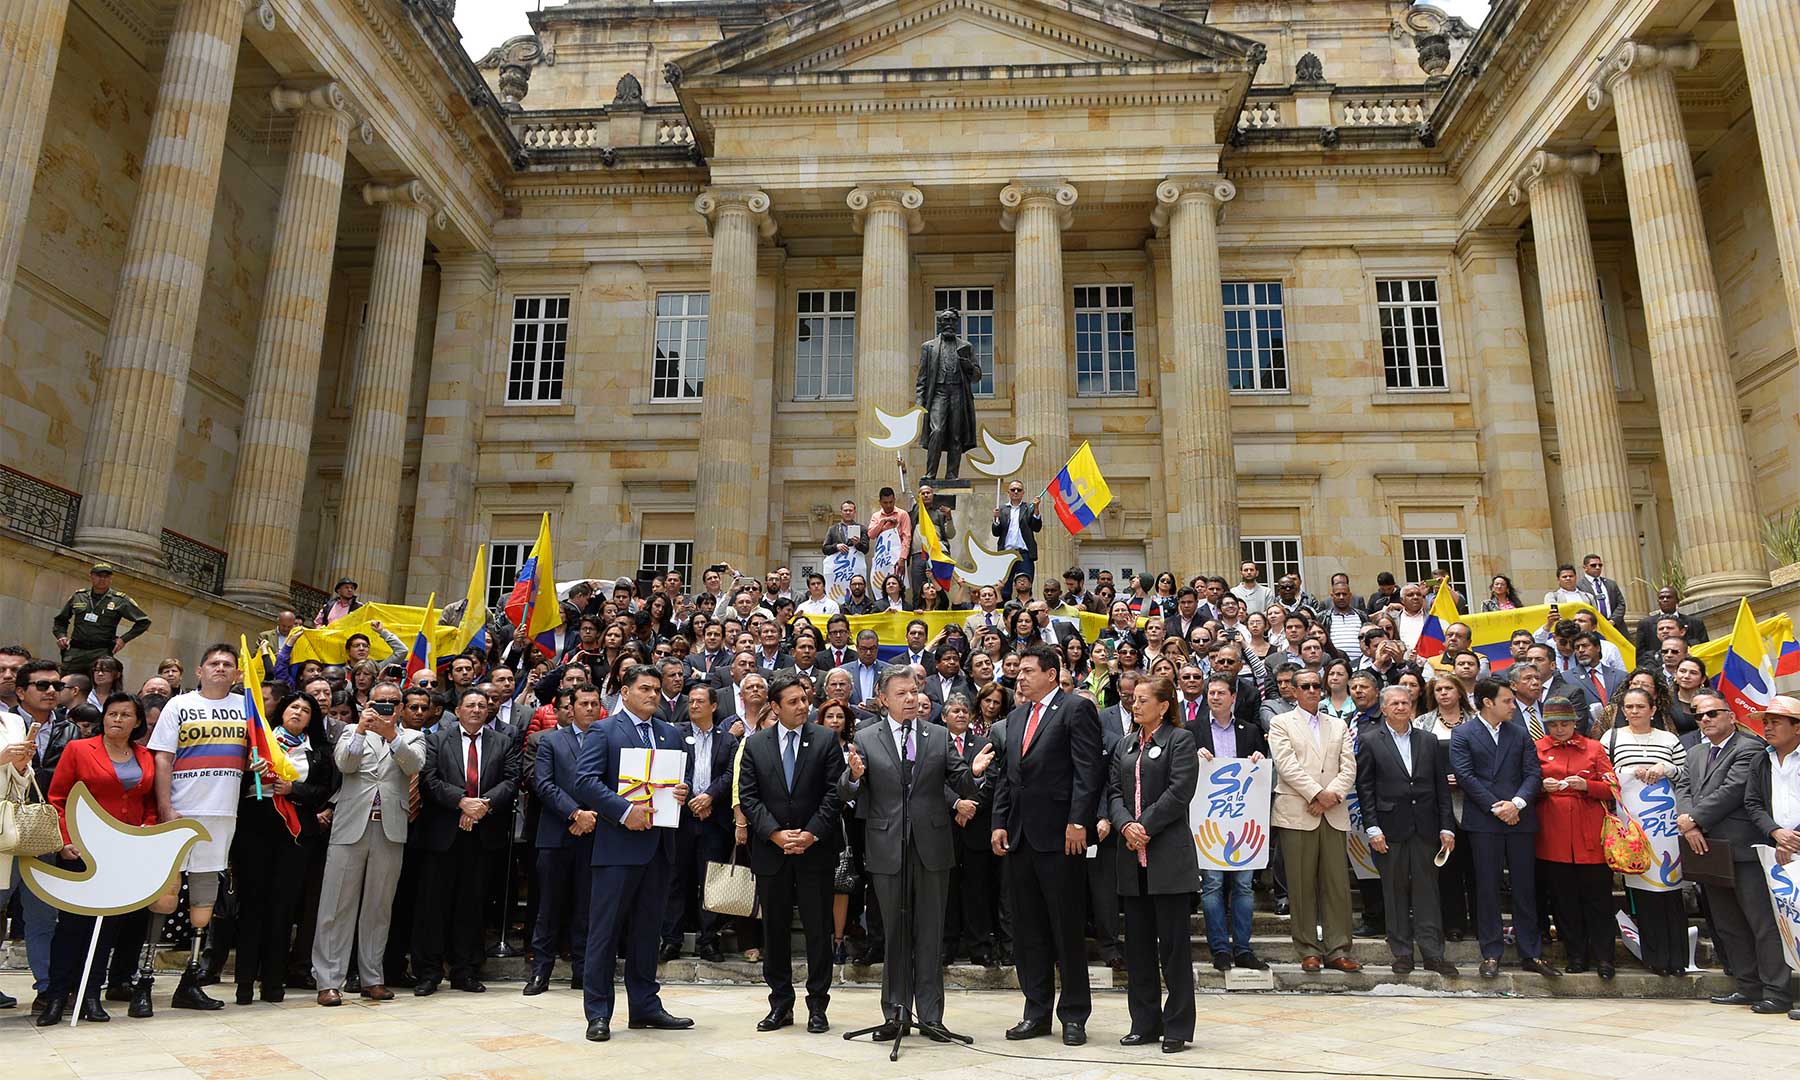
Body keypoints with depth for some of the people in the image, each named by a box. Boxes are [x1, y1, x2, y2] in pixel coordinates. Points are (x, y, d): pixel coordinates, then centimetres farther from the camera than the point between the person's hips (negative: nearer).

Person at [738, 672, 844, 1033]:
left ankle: (817, 1006, 15)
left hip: (816, 850, -1)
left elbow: (834, 791, -4)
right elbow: (748, 796, 0)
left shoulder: (825, 740, 1)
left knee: (818, 929, 3)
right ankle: (780, 1005, 22)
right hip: (771, 852, 2)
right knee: (774, 930, 9)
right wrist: (775, 834, -11)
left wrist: (812, 834, -12)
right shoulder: (755, 744, 5)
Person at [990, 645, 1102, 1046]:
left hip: (1058, 834, -7)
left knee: (1066, 929, 2)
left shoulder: (1076, 709, -5)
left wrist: (1078, 822, -19)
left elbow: (1088, 769, -12)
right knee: (1027, 930, 11)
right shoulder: (1015, 716, 17)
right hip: (1018, 835, 7)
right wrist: (1000, 823, 8)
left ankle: (1074, 1015, 13)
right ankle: (1037, 1012, 20)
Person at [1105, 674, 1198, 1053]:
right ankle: (1145, 1023, 19)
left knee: (1173, 943, 0)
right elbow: (1114, 791, 10)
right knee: (1137, 943, 10)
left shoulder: (1180, 740, -2)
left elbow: (1179, 791, -12)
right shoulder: (1125, 745, 16)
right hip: (1132, 855, 6)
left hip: (1168, 855, -6)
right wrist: (1125, 825, -9)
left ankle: (1178, 1028, 8)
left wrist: (1145, 826, -13)